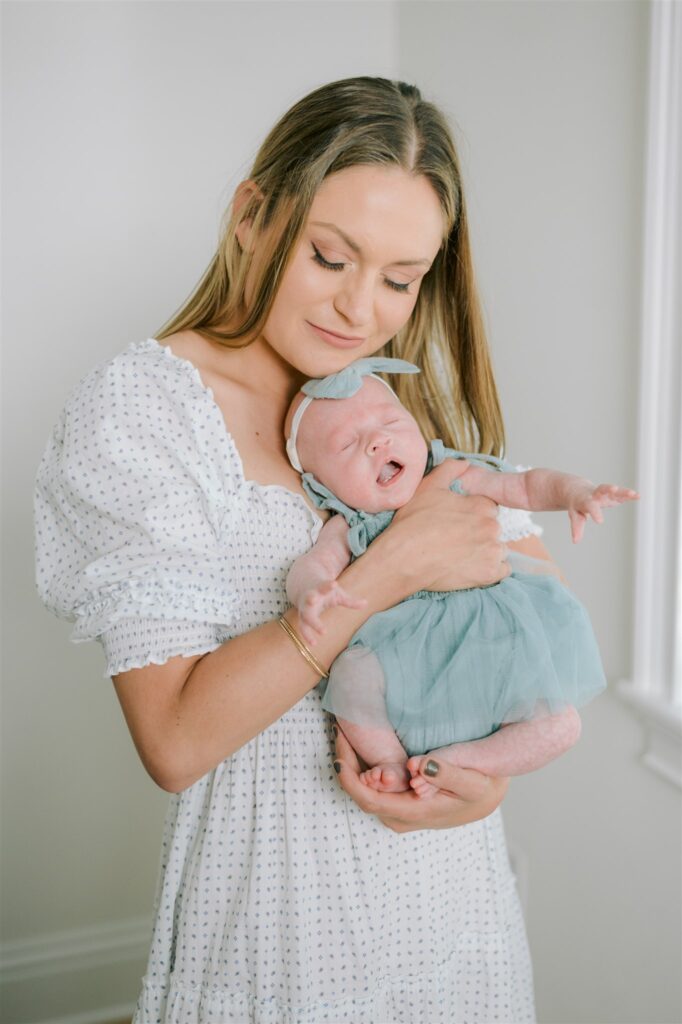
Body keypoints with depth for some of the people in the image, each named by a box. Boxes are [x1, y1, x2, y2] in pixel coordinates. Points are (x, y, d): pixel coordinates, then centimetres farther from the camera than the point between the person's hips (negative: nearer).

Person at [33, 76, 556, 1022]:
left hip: (452, 870, 5)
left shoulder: (420, 398, 2)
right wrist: (394, 565, -24)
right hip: (278, 892, -5)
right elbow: (176, 741, -22)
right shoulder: (136, 408, -15)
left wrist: (497, 774, -13)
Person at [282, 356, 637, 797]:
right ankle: (391, 761, -4)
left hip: (493, 648, 2)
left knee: (560, 726, -17)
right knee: (353, 676, -32)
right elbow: (312, 564, -16)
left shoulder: (459, 481, 3)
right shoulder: (347, 529, -1)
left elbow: (528, 486, 7)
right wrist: (311, 591, -42)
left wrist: (575, 492, -15)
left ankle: (453, 759, -2)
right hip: (411, 663, -1)